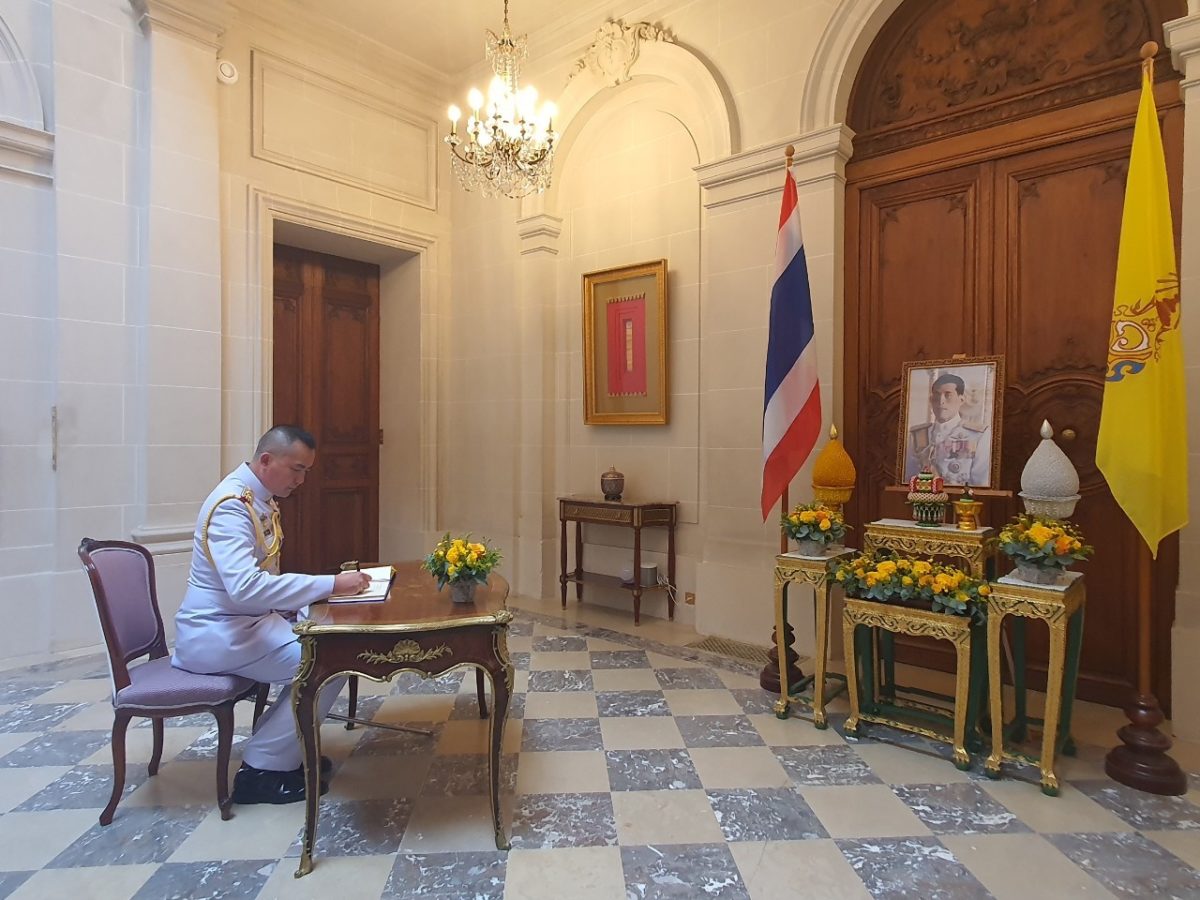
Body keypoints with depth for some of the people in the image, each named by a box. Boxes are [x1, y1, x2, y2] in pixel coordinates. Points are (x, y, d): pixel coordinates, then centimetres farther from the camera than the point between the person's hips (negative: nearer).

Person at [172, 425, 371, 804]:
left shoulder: (261, 499, 7)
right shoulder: (231, 505, -21)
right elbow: (244, 587, -34)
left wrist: (303, 598, -2)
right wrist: (329, 584, -33)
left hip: (248, 620, 9)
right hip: (217, 633, -9)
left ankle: (283, 749, 14)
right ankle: (262, 769, -2)